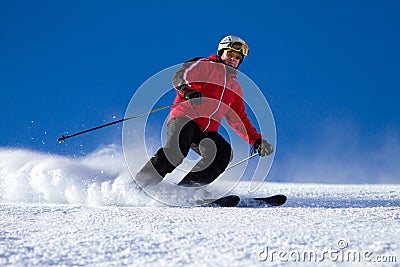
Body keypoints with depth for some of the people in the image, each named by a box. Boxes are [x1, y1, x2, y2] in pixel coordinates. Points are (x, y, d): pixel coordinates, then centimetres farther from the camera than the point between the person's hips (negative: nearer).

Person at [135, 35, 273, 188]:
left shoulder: (235, 88, 28)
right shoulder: (204, 65, 10)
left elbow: (239, 120, 31)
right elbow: (179, 77, -6)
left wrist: (256, 141, 18)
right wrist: (187, 91, -28)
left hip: (206, 132, 6)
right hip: (184, 118, -6)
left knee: (224, 153, -24)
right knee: (177, 148, -36)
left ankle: (184, 186, -27)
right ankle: (140, 183, -29)